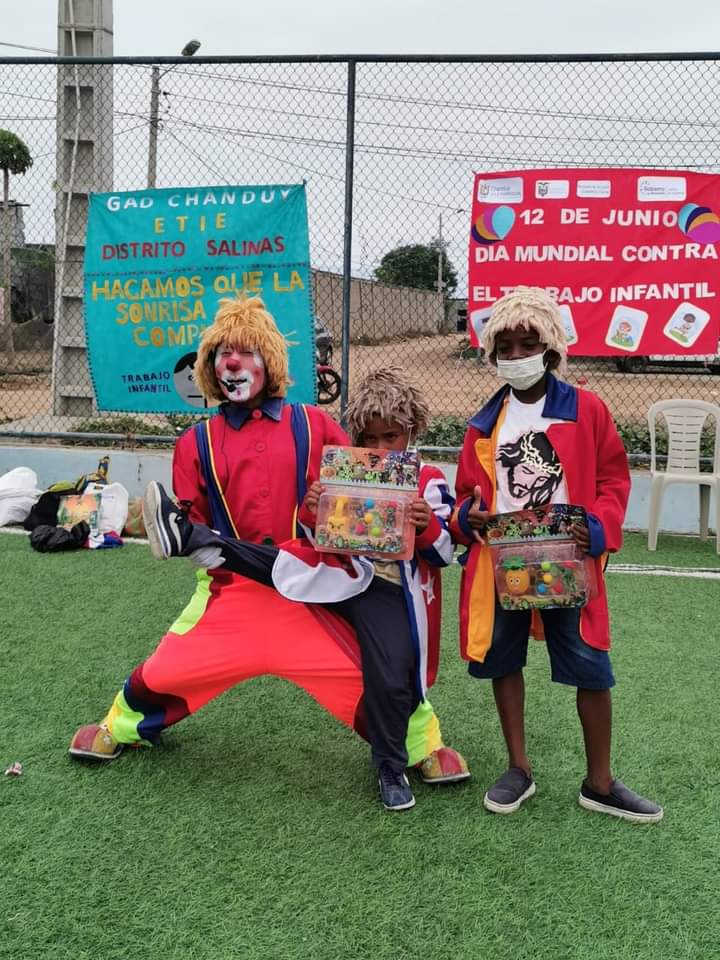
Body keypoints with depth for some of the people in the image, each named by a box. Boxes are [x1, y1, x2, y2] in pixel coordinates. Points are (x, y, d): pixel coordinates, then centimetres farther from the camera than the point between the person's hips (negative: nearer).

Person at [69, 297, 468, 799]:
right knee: (169, 669, 7)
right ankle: (123, 727, 40)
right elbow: (189, 523, 10)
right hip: (232, 589, 2)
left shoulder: (314, 426, 2)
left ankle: (423, 744, 24)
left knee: (370, 672, -3)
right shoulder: (197, 442, 7)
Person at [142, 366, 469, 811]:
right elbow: (318, 537, 8)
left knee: (390, 680, -7)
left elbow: (444, 554, -2)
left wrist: (428, 526, -23)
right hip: (341, 571, 3)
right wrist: (311, 514, -14)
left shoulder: (430, 482, -2)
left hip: (388, 588, -2)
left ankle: (392, 770, 16)